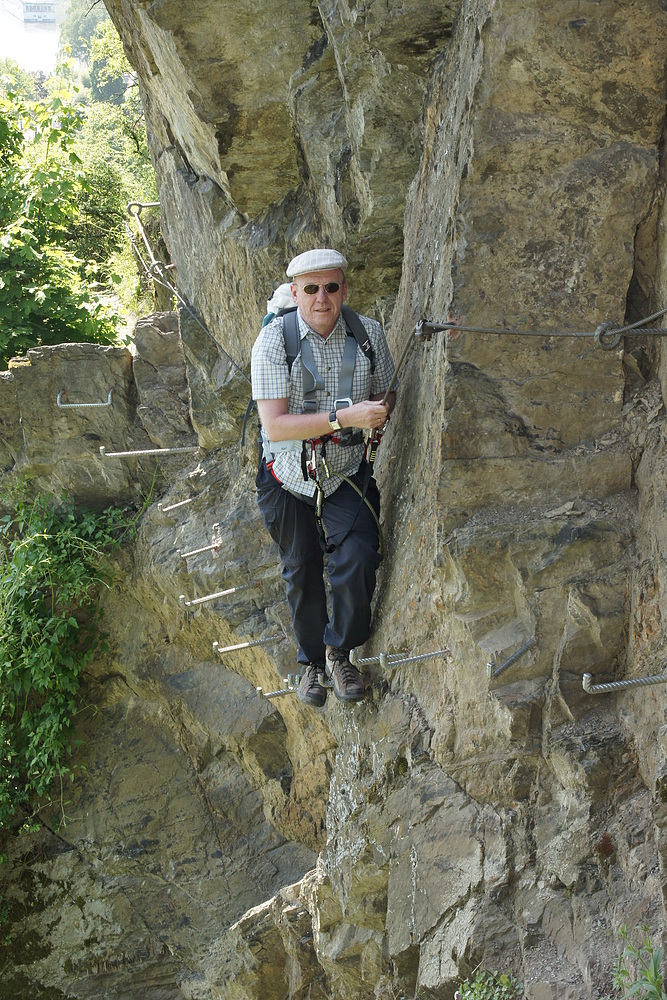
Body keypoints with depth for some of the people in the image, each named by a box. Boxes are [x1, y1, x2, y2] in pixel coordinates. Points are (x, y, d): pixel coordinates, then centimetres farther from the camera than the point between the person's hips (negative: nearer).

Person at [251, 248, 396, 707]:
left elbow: (387, 393, 11)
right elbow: (275, 426, -25)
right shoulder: (274, 339, -17)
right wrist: (343, 417, -32)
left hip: (347, 473, 1)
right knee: (301, 573, 12)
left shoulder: (369, 333, -7)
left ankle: (340, 651, 9)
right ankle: (312, 662, 35)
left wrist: (380, 411, -13)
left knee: (358, 563, -17)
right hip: (289, 477, -1)